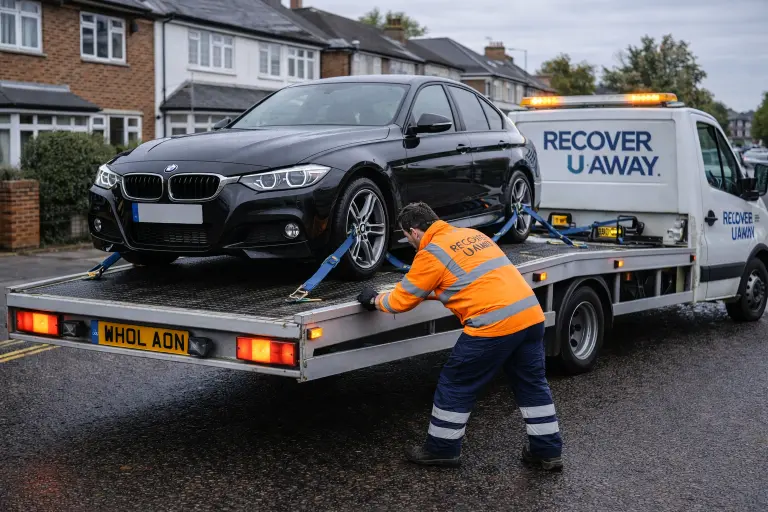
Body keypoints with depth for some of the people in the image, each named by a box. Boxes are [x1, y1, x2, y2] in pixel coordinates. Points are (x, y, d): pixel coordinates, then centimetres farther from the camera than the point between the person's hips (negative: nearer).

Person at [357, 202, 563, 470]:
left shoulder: (431, 254, -2)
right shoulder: (471, 234, 21)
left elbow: (401, 300, 5)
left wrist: (375, 300, 24)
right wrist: (433, 289, 42)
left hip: (494, 323, -8)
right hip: (531, 314, 8)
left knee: (455, 385, 9)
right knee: (532, 385, 18)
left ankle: (442, 449, 20)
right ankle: (548, 451, 24)